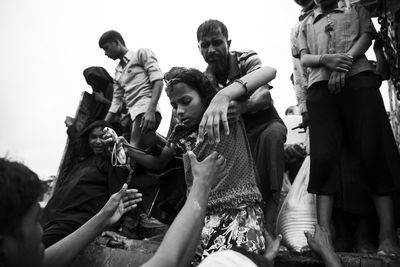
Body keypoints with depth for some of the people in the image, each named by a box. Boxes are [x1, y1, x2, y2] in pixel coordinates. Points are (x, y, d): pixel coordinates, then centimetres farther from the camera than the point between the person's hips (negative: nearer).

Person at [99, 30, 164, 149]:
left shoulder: (142, 53, 7)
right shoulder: (118, 71, 28)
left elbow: (158, 81, -7)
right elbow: (116, 101, 25)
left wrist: (150, 111, -20)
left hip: (145, 110, -7)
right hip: (130, 113, 7)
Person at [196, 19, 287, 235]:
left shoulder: (248, 60, -15)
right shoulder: (205, 80, -2)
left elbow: (264, 95, -34)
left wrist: (243, 106, -58)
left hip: (265, 123, -4)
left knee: (270, 136, -38)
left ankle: (267, 221, -38)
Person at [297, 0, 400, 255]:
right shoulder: (306, 24, 30)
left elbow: (367, 36, 10)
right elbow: (304, 57, 16)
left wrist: (345, 62, -10)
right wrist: (326, 59, -7)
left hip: (359, 78, -1)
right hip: (320, 86, 1)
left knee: (375, 148, -13)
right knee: (323, 153, -15)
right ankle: (324, 229, -19)